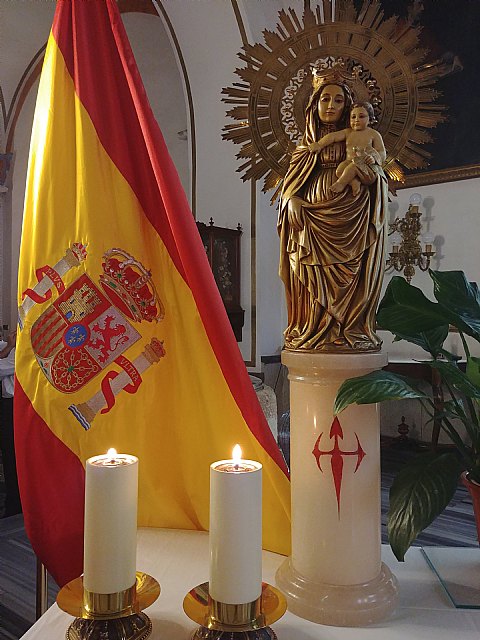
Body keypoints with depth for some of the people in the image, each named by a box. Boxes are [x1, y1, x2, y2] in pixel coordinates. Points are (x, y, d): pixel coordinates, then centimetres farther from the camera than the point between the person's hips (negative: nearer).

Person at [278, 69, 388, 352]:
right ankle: (313, 333, 2)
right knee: (315, 282, -4)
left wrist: (372, 167, -16)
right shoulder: (307, 146, 14)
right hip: (313, 224, 1)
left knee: (348, 281, -6)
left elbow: (373, 182, 5)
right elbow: (291, 189, 9)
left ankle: (351, 332, 0)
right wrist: (295, 205, -12)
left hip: (350, 222, -1)